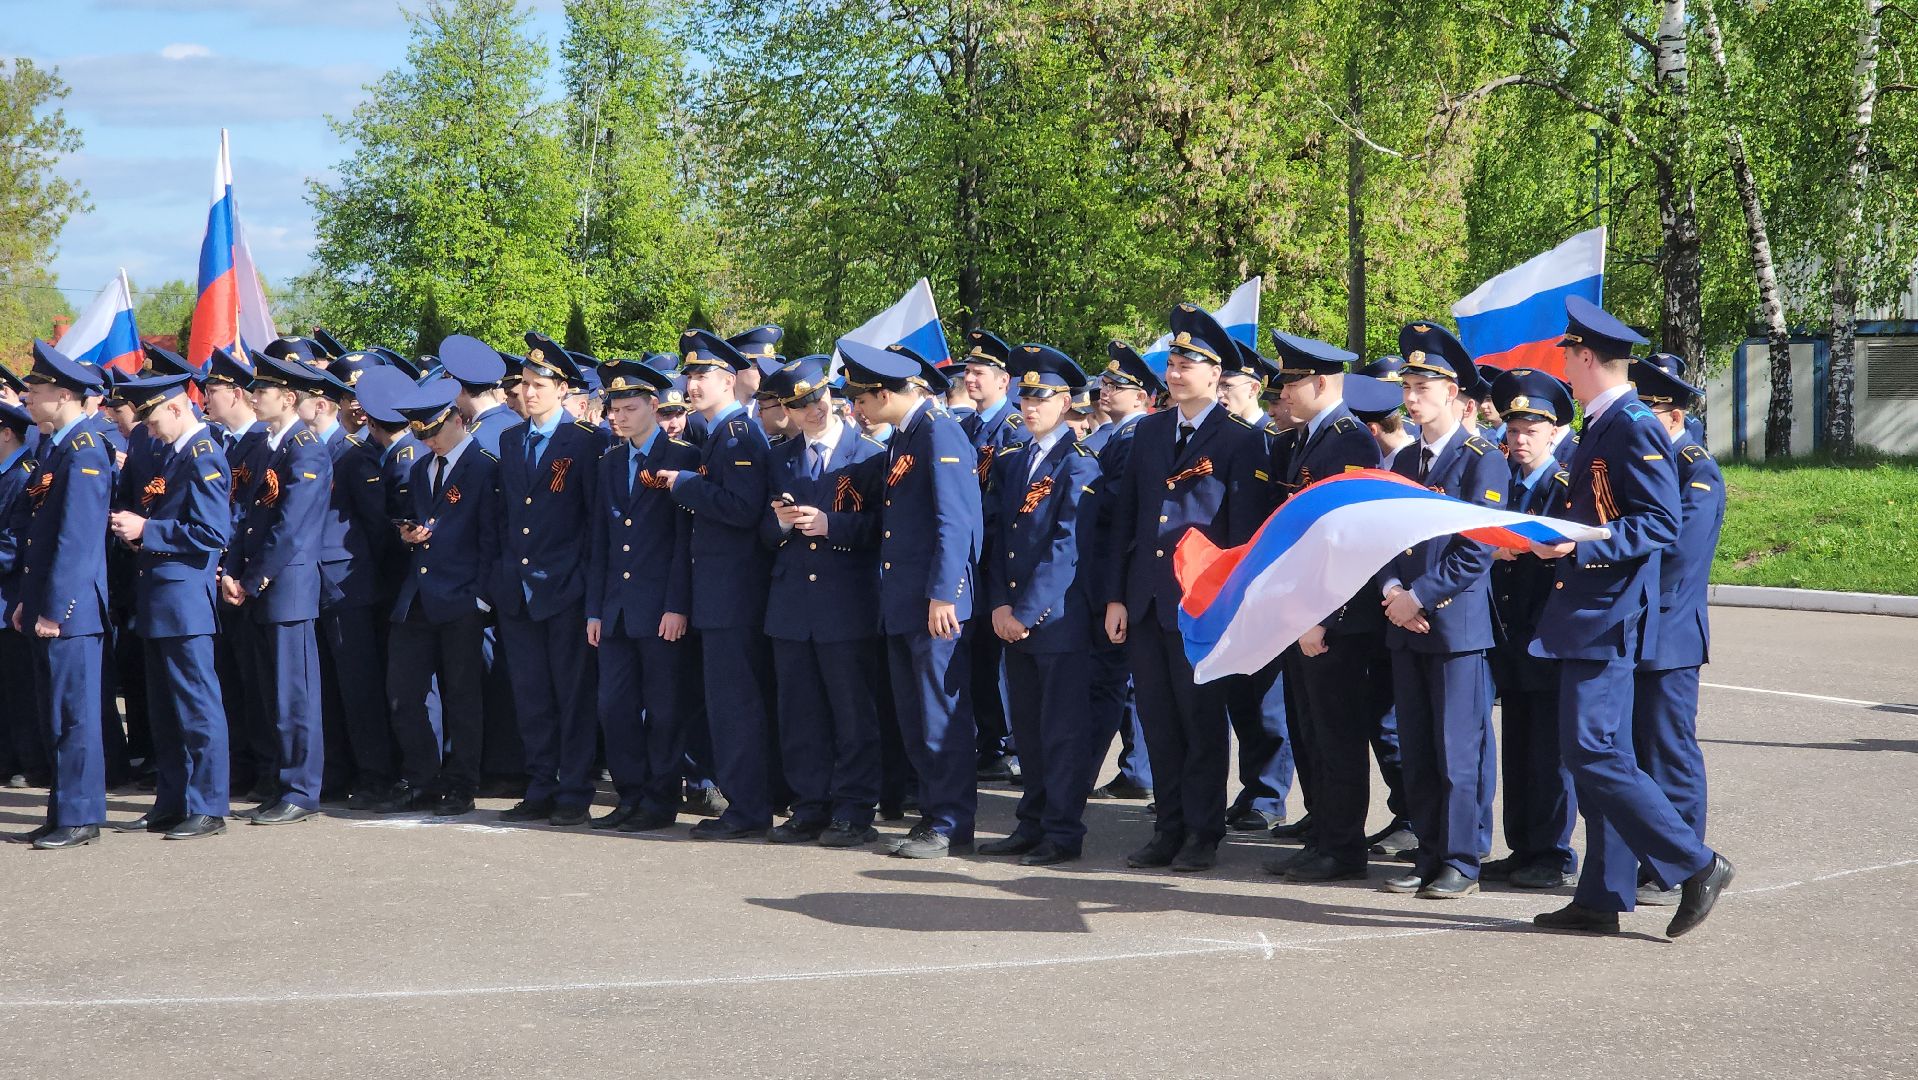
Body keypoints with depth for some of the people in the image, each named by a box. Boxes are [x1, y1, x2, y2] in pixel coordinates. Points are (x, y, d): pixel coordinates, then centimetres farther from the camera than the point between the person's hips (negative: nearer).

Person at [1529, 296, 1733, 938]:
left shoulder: (1635, 427, -13)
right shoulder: (1599, 428, 16)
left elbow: (1662, 525, -20)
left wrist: (1580, 546, -25)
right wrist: (1547, 537, 14)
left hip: (1610, 619, -10)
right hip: (1587, 617, 10)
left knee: (1593, 751, -12)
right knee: (1596, 755, 10)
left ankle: (1694, 865, -4)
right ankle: (1602, 899, 15)